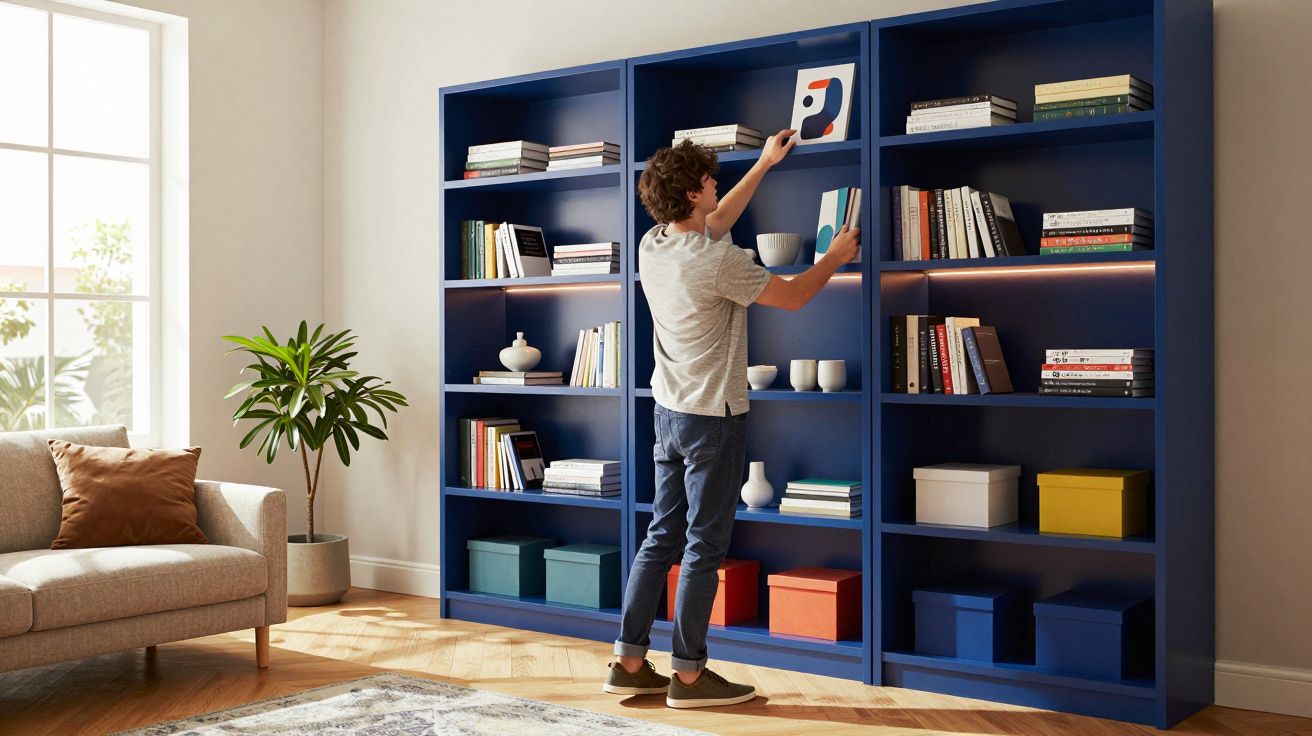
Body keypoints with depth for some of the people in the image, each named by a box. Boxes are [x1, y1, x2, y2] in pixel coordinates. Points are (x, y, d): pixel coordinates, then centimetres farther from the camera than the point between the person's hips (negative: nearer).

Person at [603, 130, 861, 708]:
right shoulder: (718, 261, -20)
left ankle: (629, 663, 17)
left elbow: (717, 221, 23)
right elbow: (793, 296, -8)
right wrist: (836, 256, 10)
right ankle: (688, 676, 8)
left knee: (662, 537, 13)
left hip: (669, 411, 8)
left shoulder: (652, 246, 4)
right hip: (713, 417, -8)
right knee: (703, 547, 0)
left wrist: (764, 165, 30)